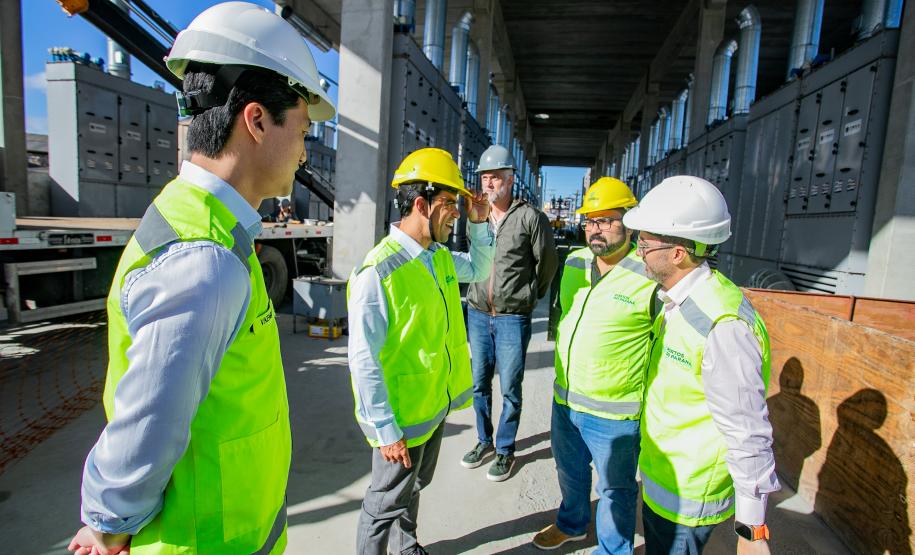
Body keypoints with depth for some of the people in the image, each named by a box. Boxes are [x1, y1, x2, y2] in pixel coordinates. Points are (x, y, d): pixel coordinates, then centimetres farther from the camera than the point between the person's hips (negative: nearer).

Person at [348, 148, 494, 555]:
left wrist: (479, 224, 4)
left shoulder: (441, 257, 0)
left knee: (414, 487, 29)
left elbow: (479, 269, 20)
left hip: (437, 405, 8)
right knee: (387, 501, 15)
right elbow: (364, 361, -25)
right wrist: (386, 432, -20)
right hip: (403, 417, -8)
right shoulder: (378, 273, -27)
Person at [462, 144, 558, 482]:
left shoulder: (530, 217, -8)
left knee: (510, 390, 5)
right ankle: (484, 442, 34)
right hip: (477, 314, 5)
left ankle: (505, 450, 24)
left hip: (512, 318, -4)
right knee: (479, 383, 15)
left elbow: (547, 262, 2)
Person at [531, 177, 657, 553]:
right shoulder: (574, 262, 1)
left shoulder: (651, 277, -19)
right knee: (570, 471, 28)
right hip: (564, 398, 7)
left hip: (615, 413, -6)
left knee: (615, 489, 16)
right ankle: (571, 523, 55)